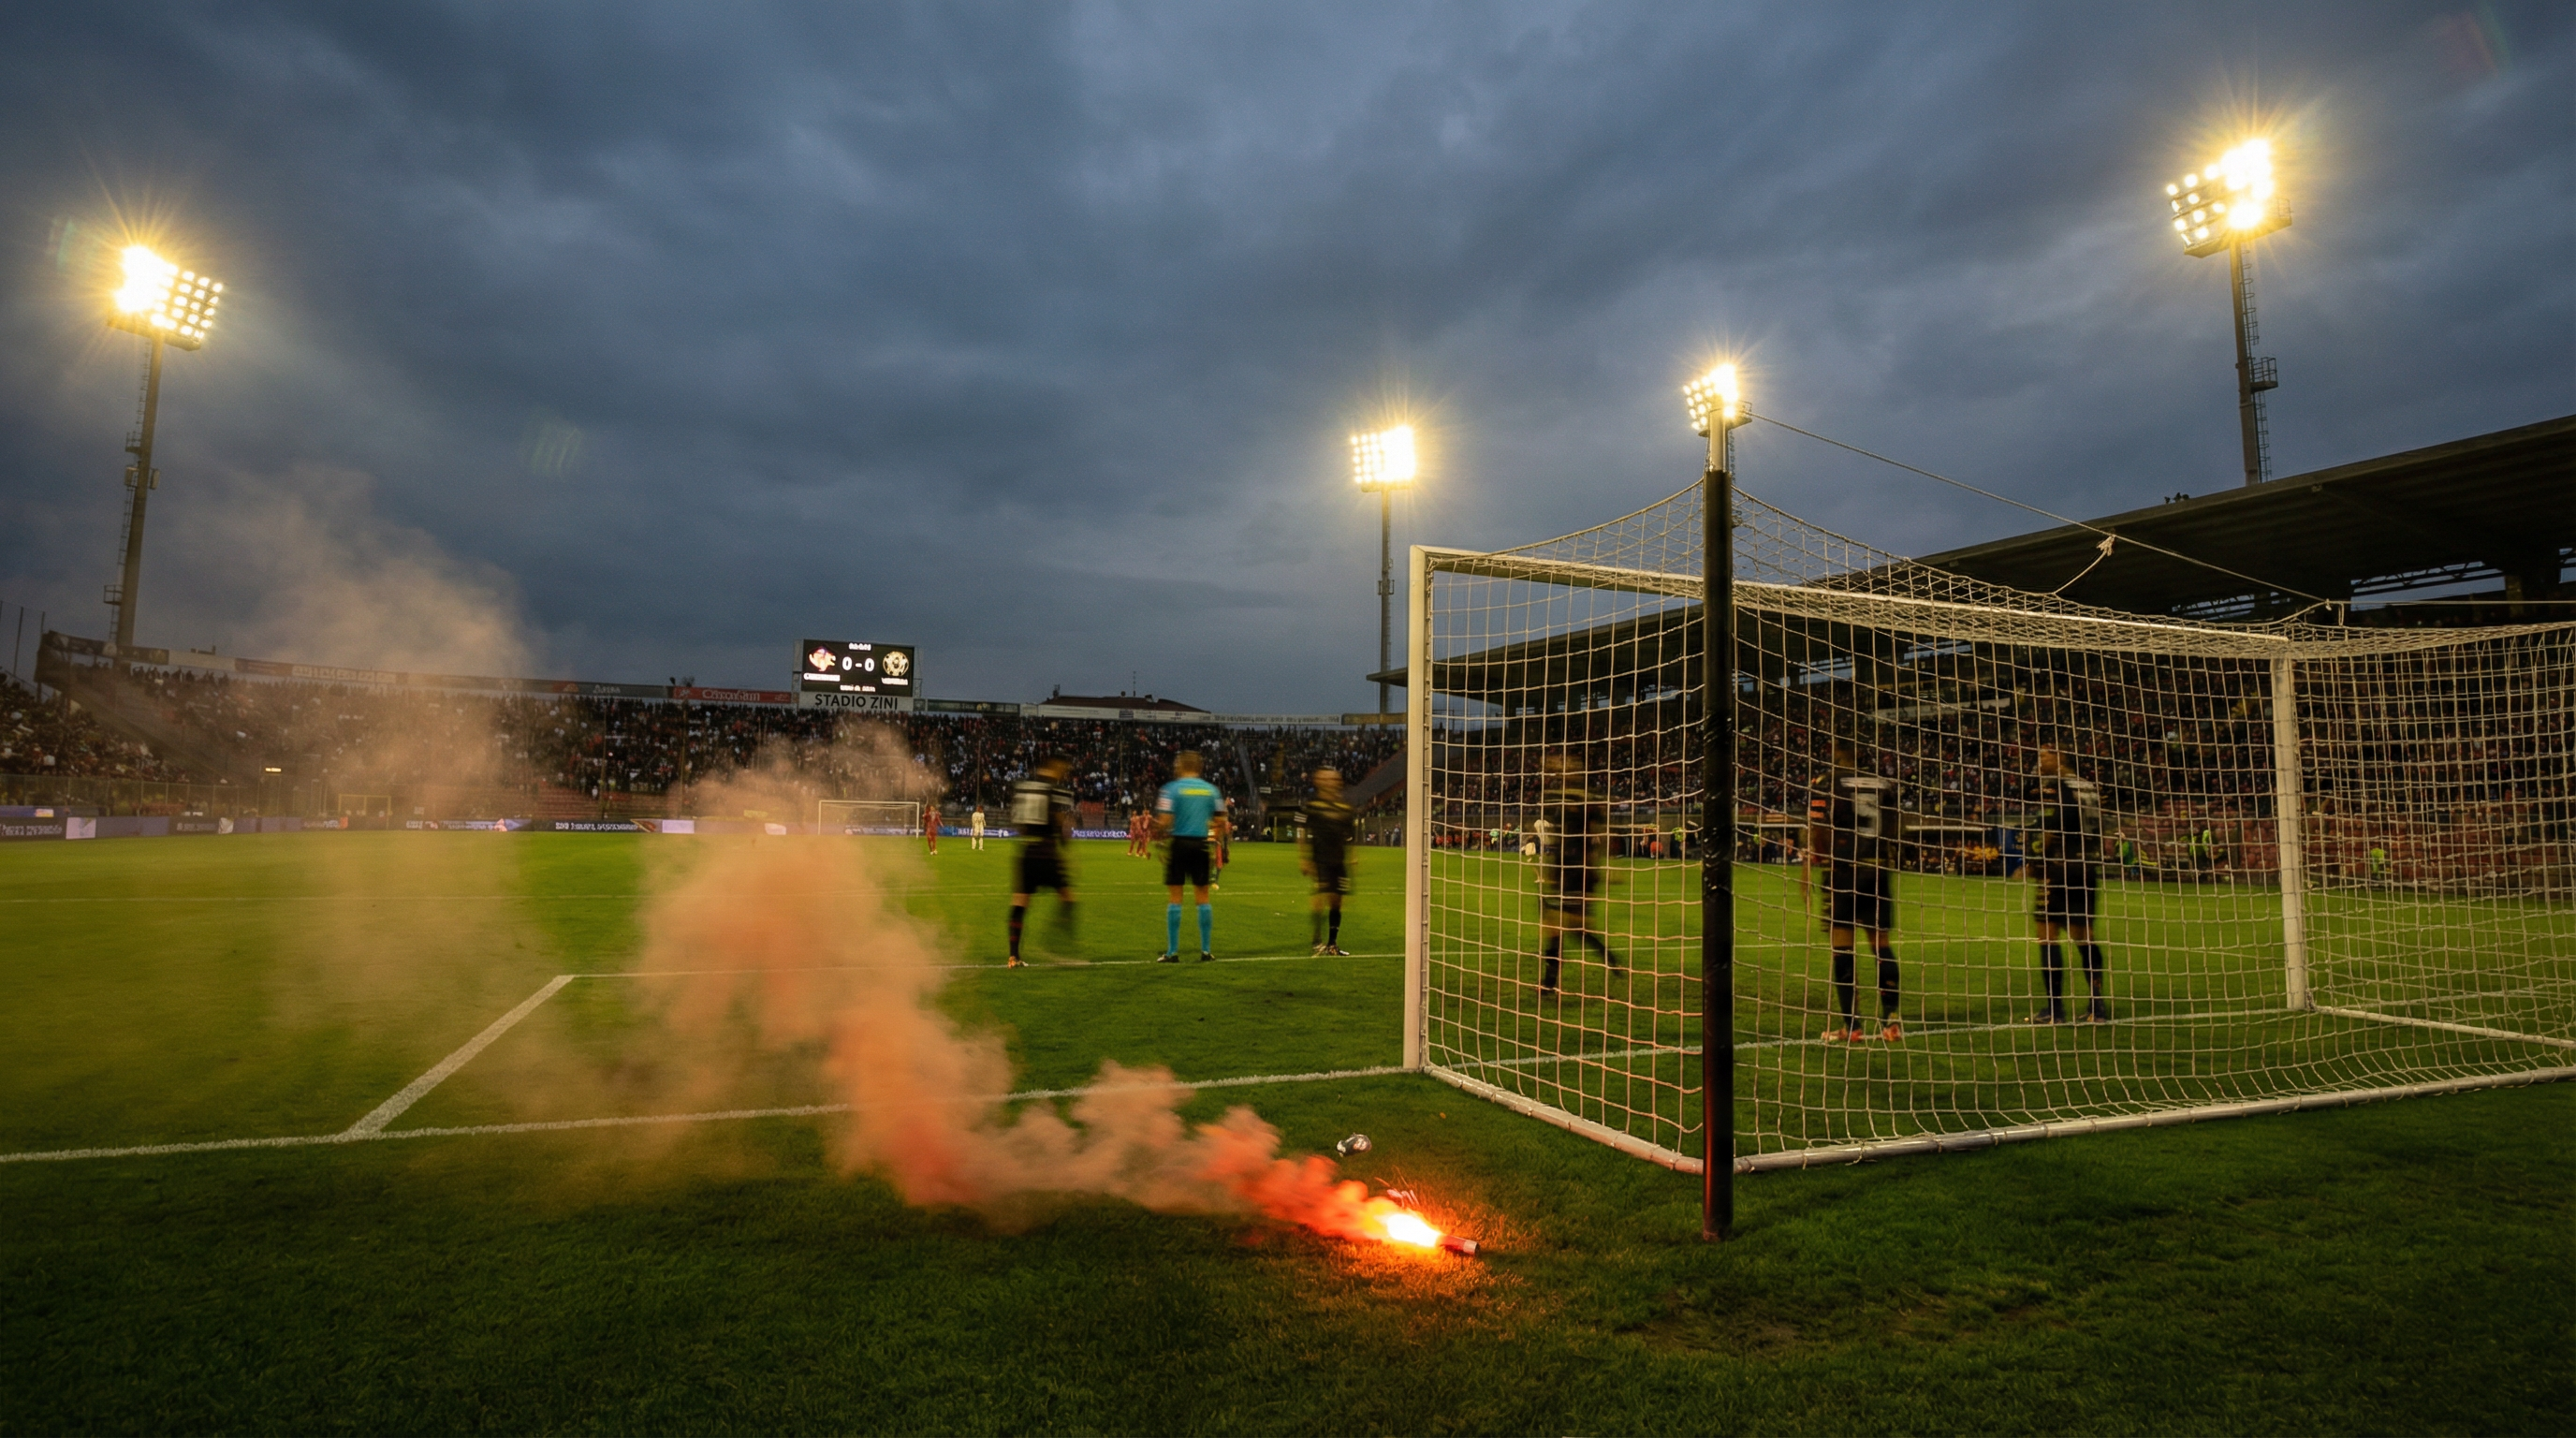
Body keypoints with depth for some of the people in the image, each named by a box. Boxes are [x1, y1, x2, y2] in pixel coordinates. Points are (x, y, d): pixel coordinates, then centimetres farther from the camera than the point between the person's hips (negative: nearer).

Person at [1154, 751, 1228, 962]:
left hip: (1179, 843, -3)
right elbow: (1220, 821, 4)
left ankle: (1172, 952, 4)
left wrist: (1158, 833, 5)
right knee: (1203, 896, 10)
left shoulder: (1172, 789, -7)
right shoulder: (1211, 790, 5)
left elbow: (1164, 821, -14)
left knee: (1175, 897, 2)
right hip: (1201, 845, 3)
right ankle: (1206, 950, 13)